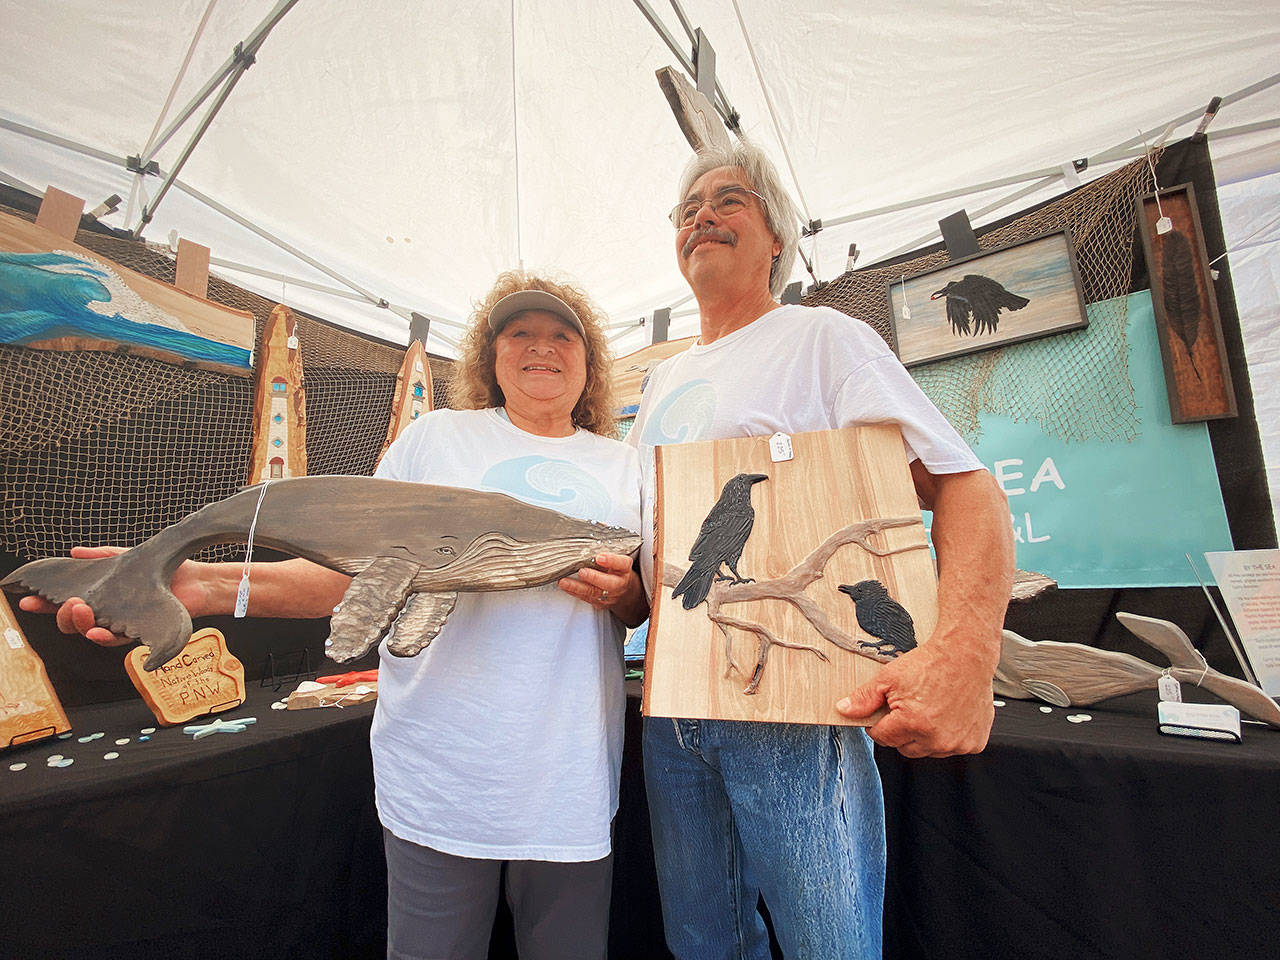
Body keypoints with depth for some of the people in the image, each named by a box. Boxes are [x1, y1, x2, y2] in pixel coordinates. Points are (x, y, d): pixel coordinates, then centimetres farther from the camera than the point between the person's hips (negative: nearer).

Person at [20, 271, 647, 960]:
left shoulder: (623, 464, 8)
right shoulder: (435, 437, 3)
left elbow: (645, 607, 10)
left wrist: (623, 593, -13)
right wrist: (209, 586, -16)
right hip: (439, 778, -1)